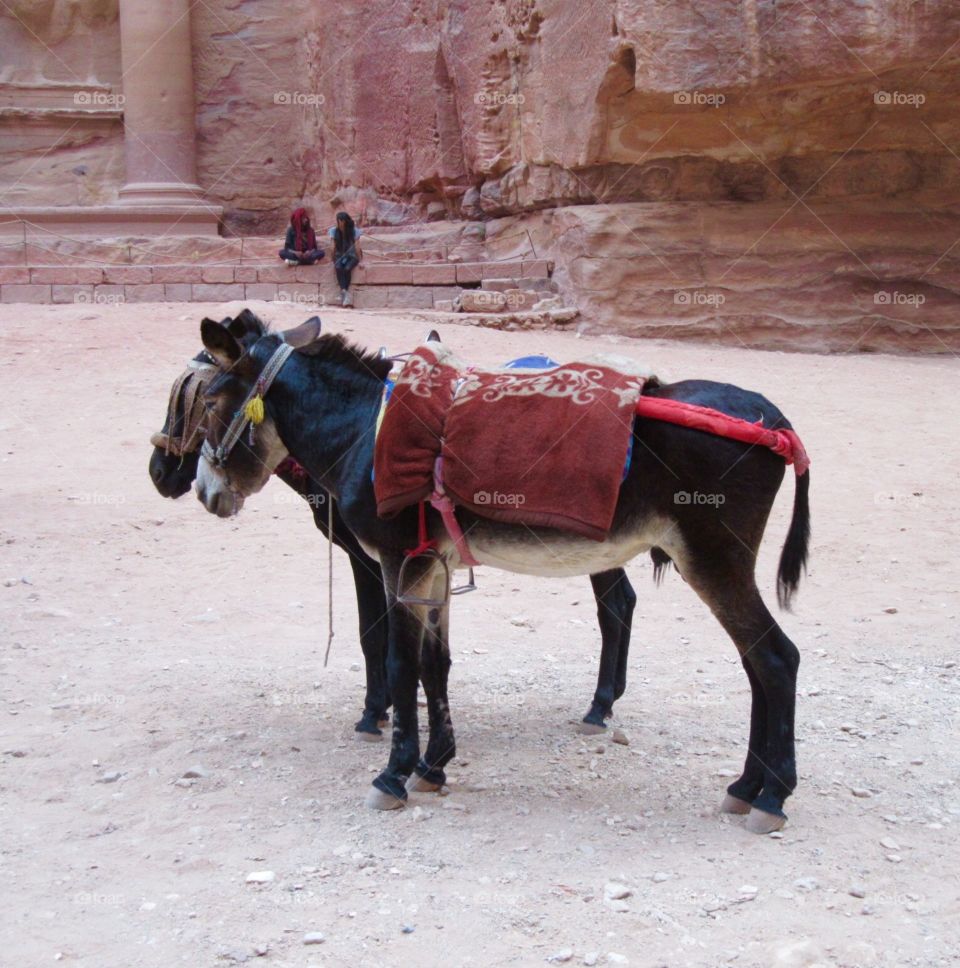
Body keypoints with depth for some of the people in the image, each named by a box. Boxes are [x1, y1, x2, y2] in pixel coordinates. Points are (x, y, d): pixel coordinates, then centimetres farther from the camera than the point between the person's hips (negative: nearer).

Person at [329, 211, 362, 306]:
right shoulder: (334, 231, -1)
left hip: (351, 256, -1)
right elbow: (334, 247, 0)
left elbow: (357, 247, -10)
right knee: (338, 267, -32)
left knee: (347, 268, -34)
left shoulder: (354, 231, -8)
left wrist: (359, 260, -14)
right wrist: (334, 260, -4)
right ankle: (346, 294, -40)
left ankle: (343, 293, -29)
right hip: (340, 256, 2)